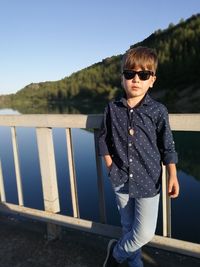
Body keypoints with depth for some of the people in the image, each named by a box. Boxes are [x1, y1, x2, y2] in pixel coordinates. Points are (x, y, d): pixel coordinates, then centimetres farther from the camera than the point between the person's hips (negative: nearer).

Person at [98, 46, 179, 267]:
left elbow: (167, 147, -4)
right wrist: (110, 165, 0)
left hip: (148, 181, -1)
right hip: (121, 180, 2)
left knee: (145, 233, 0)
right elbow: (103, 139, 7)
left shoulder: (158, 111, -9)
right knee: (129, 228, 18)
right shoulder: (112, 109, -3)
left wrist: (172, 176, -10)